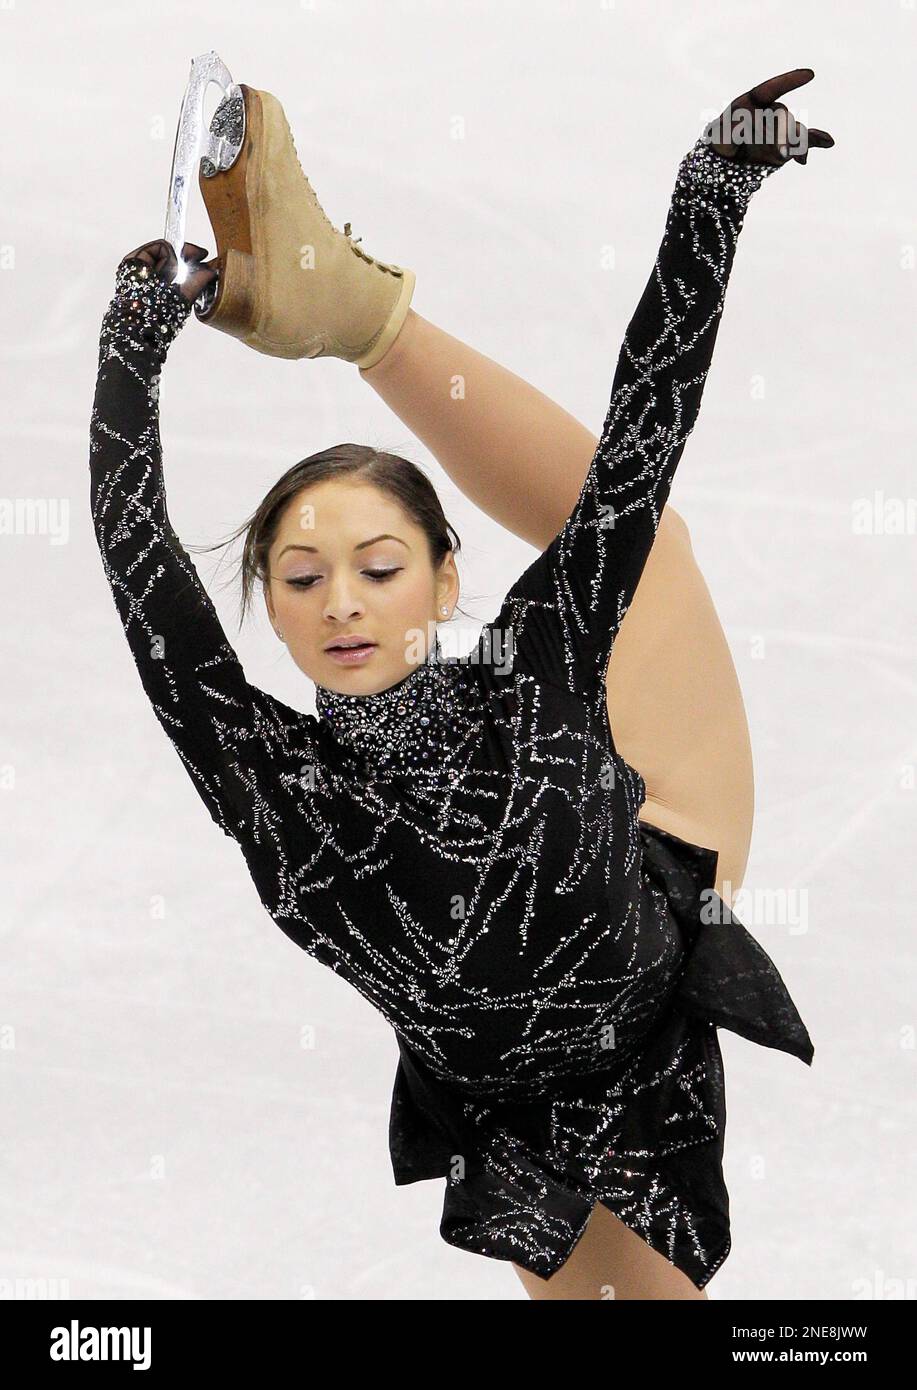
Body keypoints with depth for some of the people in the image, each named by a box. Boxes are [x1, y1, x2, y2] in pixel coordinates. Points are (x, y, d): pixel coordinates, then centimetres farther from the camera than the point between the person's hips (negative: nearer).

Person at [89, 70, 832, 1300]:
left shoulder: (537, 677, -27)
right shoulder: (268, 779, -26)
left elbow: (638, 448, -26)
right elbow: (135, 550, -28)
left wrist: (712, 199, -28)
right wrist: (137, 335, -20)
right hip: (508, 1115, 0)